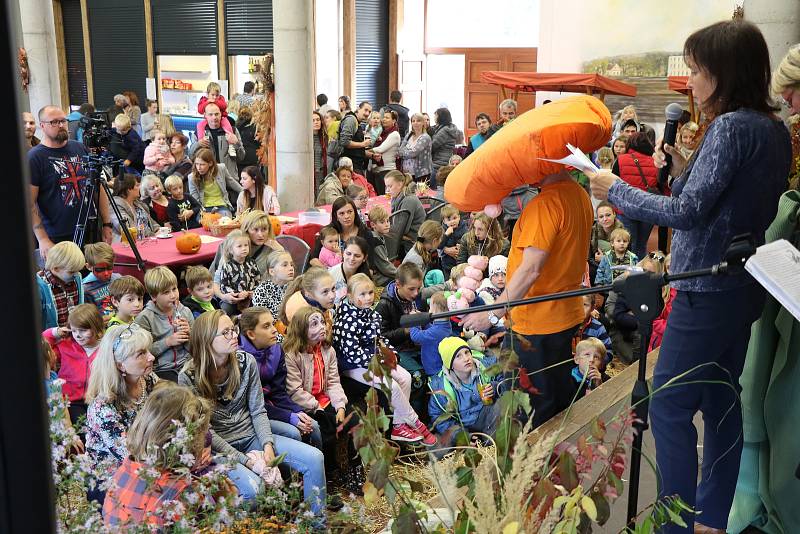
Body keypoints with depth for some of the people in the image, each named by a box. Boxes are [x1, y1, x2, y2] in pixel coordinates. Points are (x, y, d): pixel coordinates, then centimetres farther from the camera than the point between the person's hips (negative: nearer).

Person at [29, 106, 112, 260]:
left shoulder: (80, 148, 10)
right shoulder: (34, 157, -4)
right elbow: (29, 202, -8)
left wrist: (106, 224, 7)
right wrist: (42, 240, -15)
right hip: (57, 240, -4)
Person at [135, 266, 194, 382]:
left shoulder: (185, 312, 7)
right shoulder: (144, 318, -5)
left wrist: (188, 334, -8)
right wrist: (167, 342, -15)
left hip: (185, 365, 5)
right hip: (160, 369, -4)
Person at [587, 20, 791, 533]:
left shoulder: (730, 126, -18)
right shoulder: (774, 129, 9)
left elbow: (689, 212, -23)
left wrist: (616, 190, -13)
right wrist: (683, 171, 5)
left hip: (709, 290, -10)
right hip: (745, 285, 10)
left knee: (669, 406, -1)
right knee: (721, 400, 17)